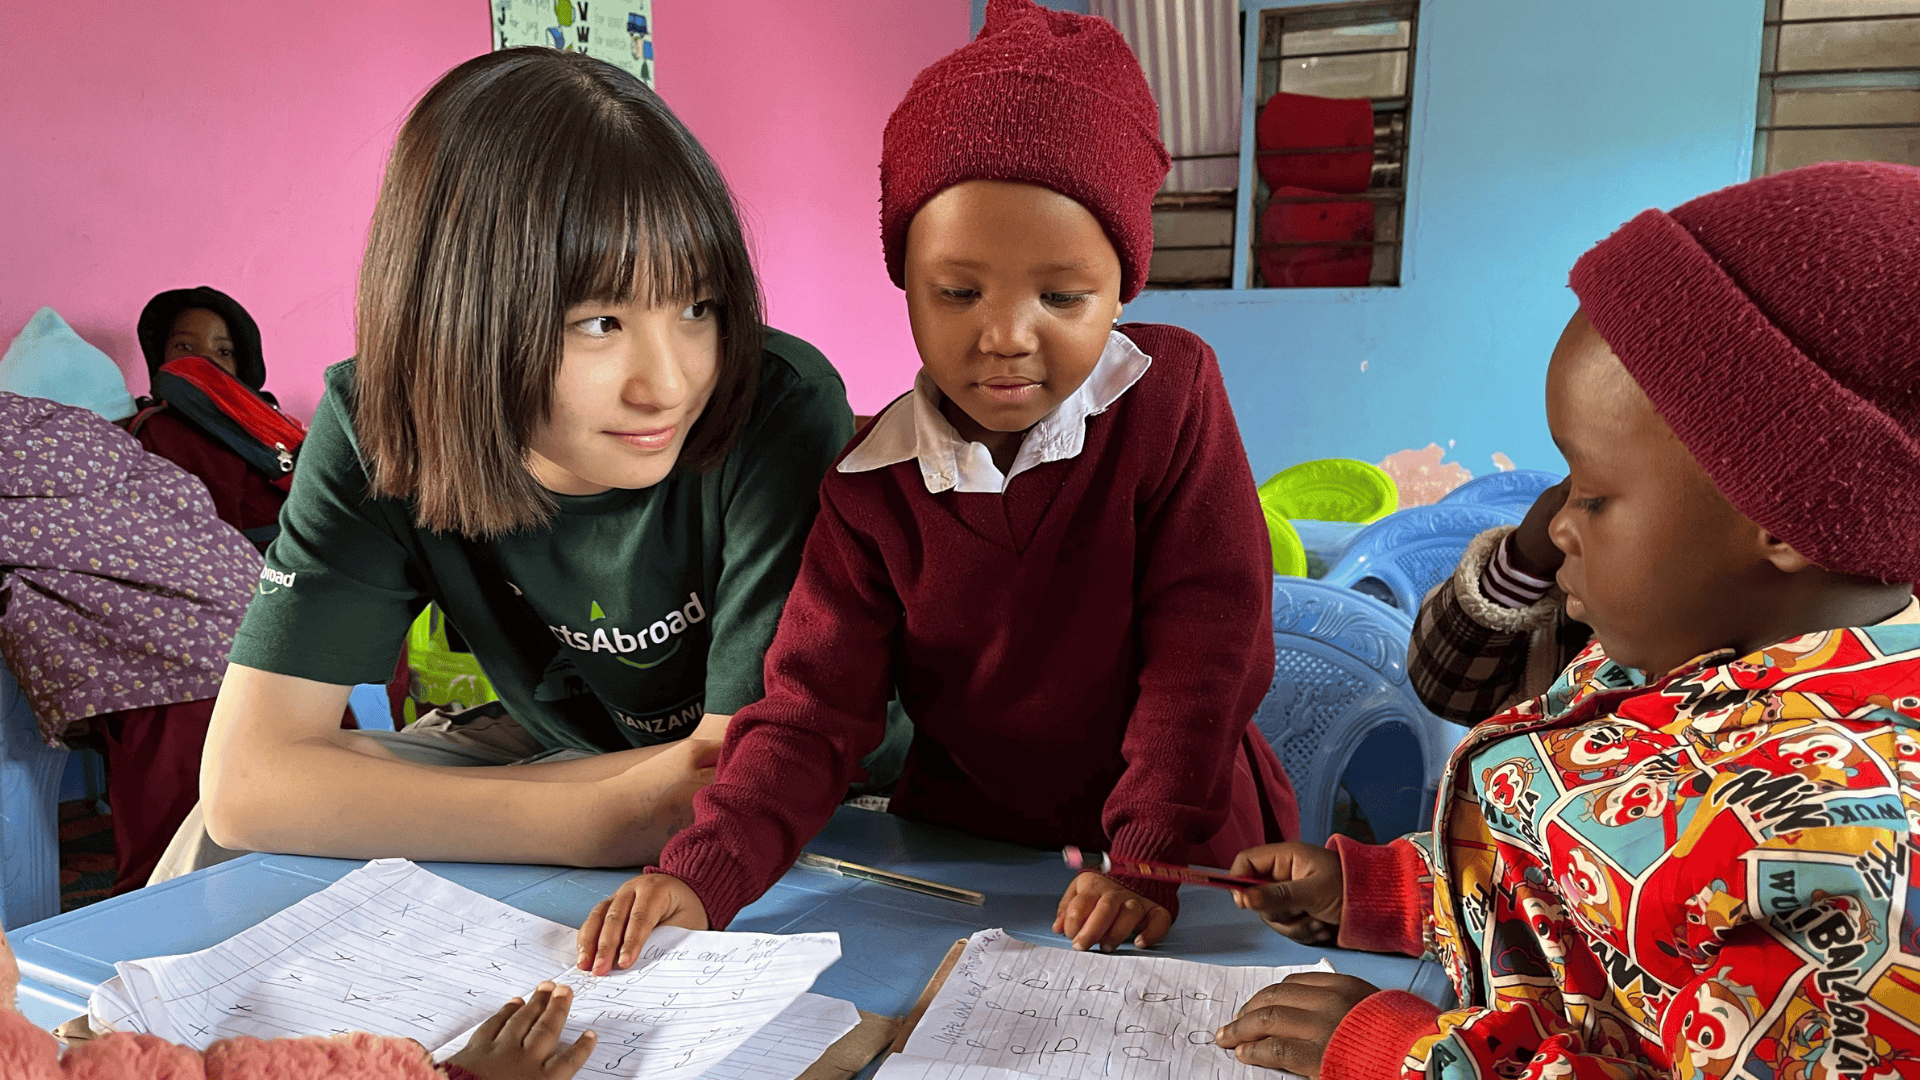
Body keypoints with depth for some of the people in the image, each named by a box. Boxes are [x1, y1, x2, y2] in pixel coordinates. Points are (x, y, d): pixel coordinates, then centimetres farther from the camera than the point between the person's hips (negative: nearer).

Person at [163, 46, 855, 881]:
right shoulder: (374, 429, -20)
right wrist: (593, 824, -37)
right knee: (223, 847, -11)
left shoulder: (784, 413, -31)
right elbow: (245, 781, -25)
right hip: (563, 741, 3)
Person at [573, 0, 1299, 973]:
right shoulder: (873, 485, -8)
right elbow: (814, 708, -8)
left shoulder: (1173, 394, -11)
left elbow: (1206, 647, -12)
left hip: (1190, 850, -2)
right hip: (959, 844, 3)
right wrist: (702, 871, -23)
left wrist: (1150, 859, -19)